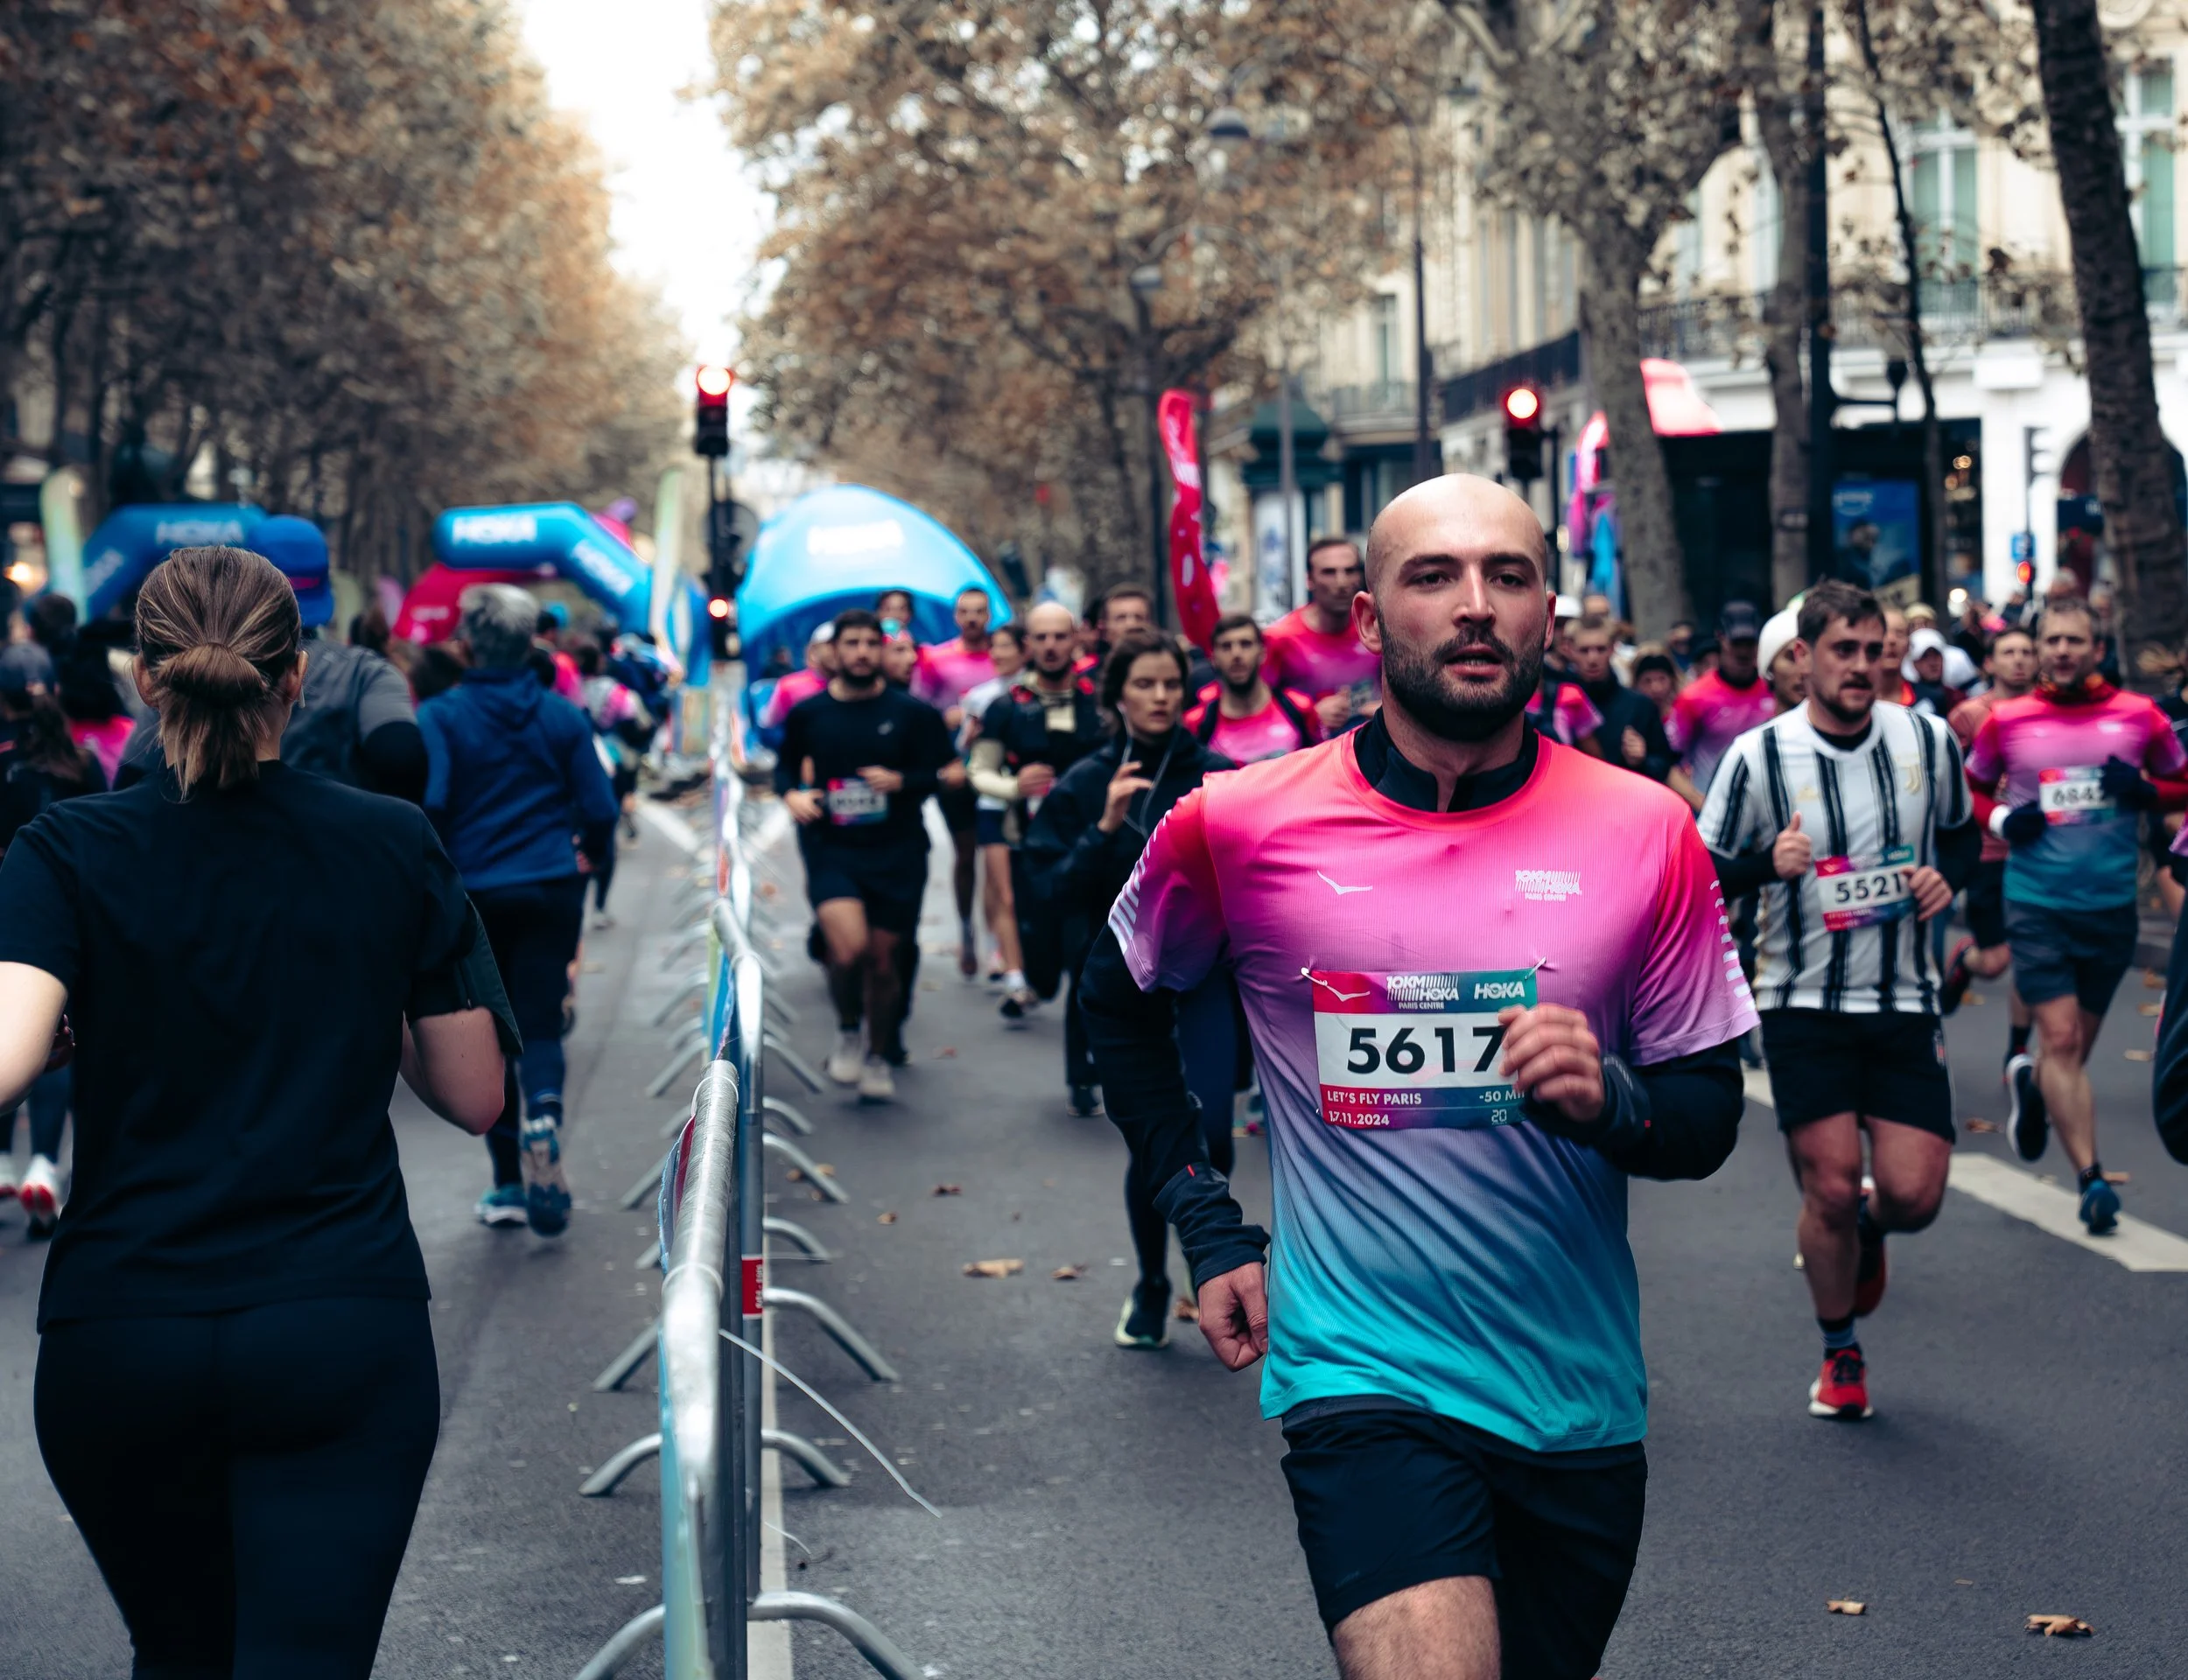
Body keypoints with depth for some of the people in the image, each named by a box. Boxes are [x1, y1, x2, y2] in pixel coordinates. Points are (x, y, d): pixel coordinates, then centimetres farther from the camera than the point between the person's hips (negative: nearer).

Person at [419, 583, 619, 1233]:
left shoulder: (440, 717, -7)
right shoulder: (563, 716, 2)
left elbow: (427, 804, -17)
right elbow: (600, 807, 4)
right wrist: (590, 857, 24)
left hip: (475, 894, -1)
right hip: (552, 889, 1)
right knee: (541, 1023, 5)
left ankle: (510, 1182, 12)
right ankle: (542, 1113, -28)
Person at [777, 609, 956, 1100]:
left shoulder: (911, 713, 0)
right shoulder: (808, 714, 4)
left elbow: (941, 774, 2)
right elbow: (786, 765, 19)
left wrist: (900, 781, -17)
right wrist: (791, 793, -3)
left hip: (896, 853, 1)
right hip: (831, 850, -1)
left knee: (882, 958, 6)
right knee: (848, 949, -21)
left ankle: (878, 1058, 28)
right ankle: (848, 1032, 8)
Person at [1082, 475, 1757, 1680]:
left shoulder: (1646, 832, -2)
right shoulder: (1236, 824, -5)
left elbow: (1710, 1117, 3)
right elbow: (1120, 1000, 15)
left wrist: (1610, 1101, -20)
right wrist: (1208, 1230, 9)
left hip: (1580, 1400, 3)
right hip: (1364, 1382, -3)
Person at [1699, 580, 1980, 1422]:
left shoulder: (1929, 740, 1)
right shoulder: (1758, 755, -8)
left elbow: (1964, 833, 18)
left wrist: (1946, 875, -4)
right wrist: (1770, 863, -23)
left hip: (1904, 1003, 2)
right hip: (1804, 1005, -2)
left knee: (1914, 1194, -4)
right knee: (1830, 1190, -5)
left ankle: (1867, 1227, 35)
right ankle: (1840, 1354, 19)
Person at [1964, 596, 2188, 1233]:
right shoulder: (2007, 721, -1)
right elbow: (1971, 789, 14)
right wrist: (2001, 819, -7)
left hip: (2112, 904, 2)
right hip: (2036, 902, -2)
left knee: (2077, 1043, 14)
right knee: (2063, 1039, -12)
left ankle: (2029, 1080, 47)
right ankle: (2091, 1180, -7)